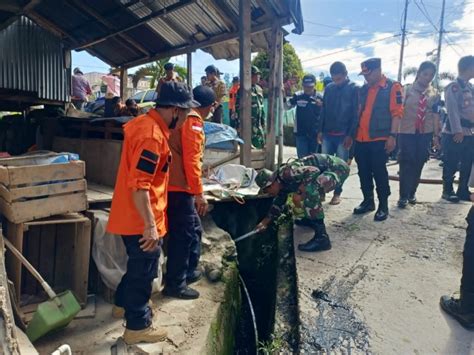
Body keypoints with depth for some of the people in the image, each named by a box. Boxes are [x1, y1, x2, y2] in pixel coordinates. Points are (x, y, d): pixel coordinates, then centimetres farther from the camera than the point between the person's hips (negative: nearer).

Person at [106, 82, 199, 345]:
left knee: (139, 266, 27)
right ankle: (137, 327, 25)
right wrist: (150, 225, -26)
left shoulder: (144, 123, 8)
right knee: (144, 270, 7)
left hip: (132, 215, 10)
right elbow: (139, 185, -29)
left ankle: (124, 302, 48)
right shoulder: (152, 135, -24)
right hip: (141, 220, -10)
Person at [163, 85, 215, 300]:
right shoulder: (193, 122, -13)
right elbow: (191, 160, -19)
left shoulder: (185, 118, 16)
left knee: (194, 230, 19)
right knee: (183, 235, -1)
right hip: (180, 188, -10)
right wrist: (199, 193, -18)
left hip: (176, 185, 10)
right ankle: (175, 284, 11)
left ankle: (189, 271, 32)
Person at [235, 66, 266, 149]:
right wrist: (238, 124, -17)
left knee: (260, 145, 8)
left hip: (258, 123, 7)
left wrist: (263, 122, 17)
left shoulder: (259, 89, 13)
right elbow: (238, 108, -13)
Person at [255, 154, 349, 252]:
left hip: (338, 167, -10)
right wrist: (265, 221, 27)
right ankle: (311, 219, 35)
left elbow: (313, 171, -32)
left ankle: (321, 238, -23)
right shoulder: (282, 183, 10)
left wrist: (298, 193, -26)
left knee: (310, 191, -30)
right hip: (330, 169, 10)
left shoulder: (285, 173, -22)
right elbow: (279, 202, 25)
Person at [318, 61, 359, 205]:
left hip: (343, 135, -4)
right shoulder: (329, 88, 9)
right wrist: (320, 131, 7)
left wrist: (350, 135, -13)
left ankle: (337, 193, 14)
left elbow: (355, 114, -7)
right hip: (327, 134, 4)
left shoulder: (354, 89, -3)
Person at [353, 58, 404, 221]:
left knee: (379, 173, -2)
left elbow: (397, 113, -8)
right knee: (364, 173, 10)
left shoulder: (392, 87, -2)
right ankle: (368, 201, 24)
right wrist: (353, 134, 14)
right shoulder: (363, 89, 15)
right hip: (360, 139, 6)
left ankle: (383, 206, 10)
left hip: (379, 139, -6)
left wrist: (392, 136, -16)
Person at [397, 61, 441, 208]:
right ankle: (403, 195, 4)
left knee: (418, 163, 6)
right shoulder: (407, 90, 2)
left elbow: (435, 115, 9)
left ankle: (412, 192, 20)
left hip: (425, 133, 3)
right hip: (407, 132, -3)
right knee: (406, 163, -3)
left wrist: (436, 135, 5)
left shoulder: (435, 94, 10)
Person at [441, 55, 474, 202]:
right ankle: (447, 190, 11)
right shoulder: (453, 87, -8)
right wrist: (457, 131, -20)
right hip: (455, 132, -7)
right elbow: (452, 110, -15)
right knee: (451, 164, 0)